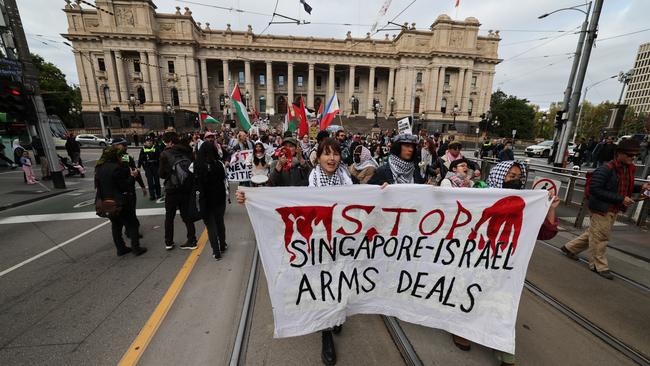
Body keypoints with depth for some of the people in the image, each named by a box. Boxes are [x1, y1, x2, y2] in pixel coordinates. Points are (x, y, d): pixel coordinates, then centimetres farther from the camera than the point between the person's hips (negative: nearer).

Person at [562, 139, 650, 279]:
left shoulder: (629, 169, 8)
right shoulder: (606, 169, -19)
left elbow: (624, 187, 20)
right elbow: (595, 189, -23)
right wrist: (620, 199, -22)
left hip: (613, 210, 9)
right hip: (601, 209, -8)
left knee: (594, 234, 19)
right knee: (600, 238, 3)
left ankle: (570, 247, 35)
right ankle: (599, 266, 17)